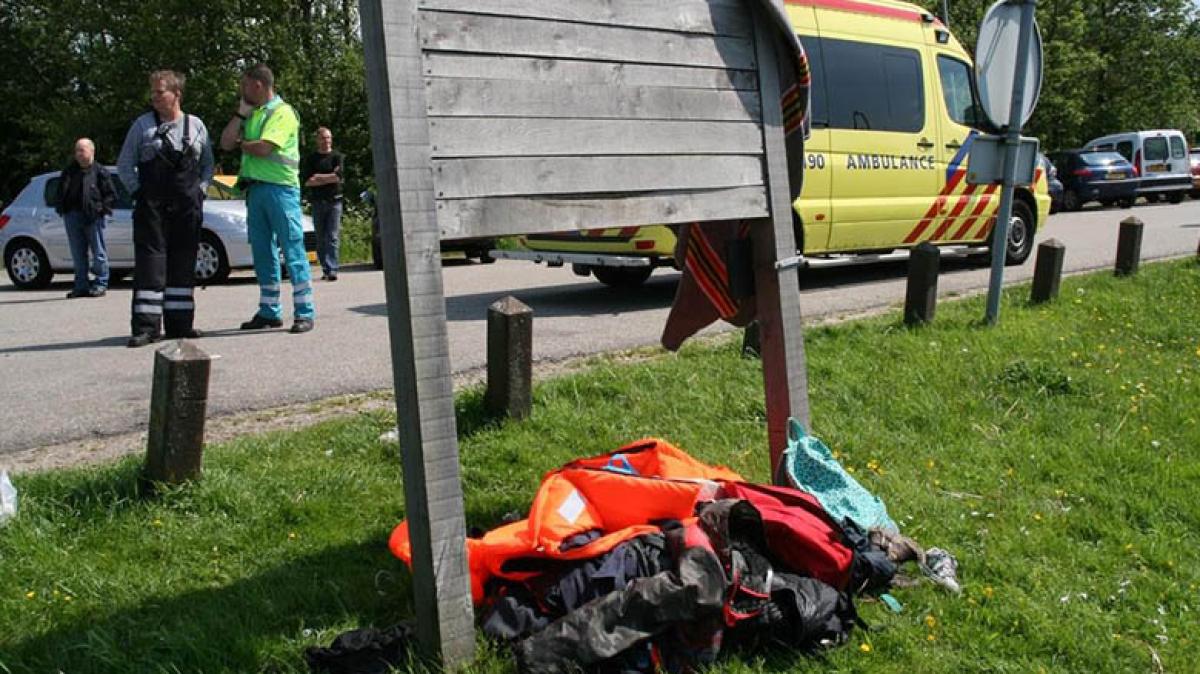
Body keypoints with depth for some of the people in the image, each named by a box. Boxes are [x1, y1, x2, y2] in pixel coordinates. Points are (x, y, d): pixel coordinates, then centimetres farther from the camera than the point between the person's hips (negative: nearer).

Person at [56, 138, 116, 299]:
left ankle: (100, 284, 5)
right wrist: (61, 207, 8)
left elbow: (111, 195, -1)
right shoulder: (69, 171, 15)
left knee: (98, 252, -1)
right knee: (78, 254, 8)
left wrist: (102, 208, -12)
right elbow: (60, 191, 23)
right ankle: (81, 286, 13)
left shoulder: (100, 172, 0)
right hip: (72, 216, 5)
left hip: (93, 217, -5)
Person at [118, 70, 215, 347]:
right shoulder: (142, 125, 6)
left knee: (183, 263, 6)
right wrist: (137, 190, -2)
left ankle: (179, 324, 13)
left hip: (188, 207, 2)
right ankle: (146, 326, -6)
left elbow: (208, 164, 18)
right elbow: (124, 164, 9)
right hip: (151, 207, -2)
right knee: (150, 262, -7)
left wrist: (200, 189, 5)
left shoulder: (196, 126, 10)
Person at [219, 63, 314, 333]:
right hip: (255, 188, 8)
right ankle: (269, 311, 17)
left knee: (293, 250, -7)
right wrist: (241, 112, 7)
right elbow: (226, 142, 11)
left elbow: (263, 148, -17)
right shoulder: (251, 114, 19)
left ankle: (305, 313, -6)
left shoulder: (282, 112, -6)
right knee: (262, 253, 10)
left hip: (280, 187, -8)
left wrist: (241, 143, 2)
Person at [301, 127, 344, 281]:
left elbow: (340, 176, -8)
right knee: (320, 239, 4)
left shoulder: (338, 157, 8)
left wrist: (318, 177, -4)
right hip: (317, 203, 2)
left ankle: (332, 270, -18)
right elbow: (306, 181, 0)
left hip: (335, 201, -2)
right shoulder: (310, 159, 12)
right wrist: (329, 179, -5)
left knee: (332, 237, -11)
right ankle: (326, 270, 10)